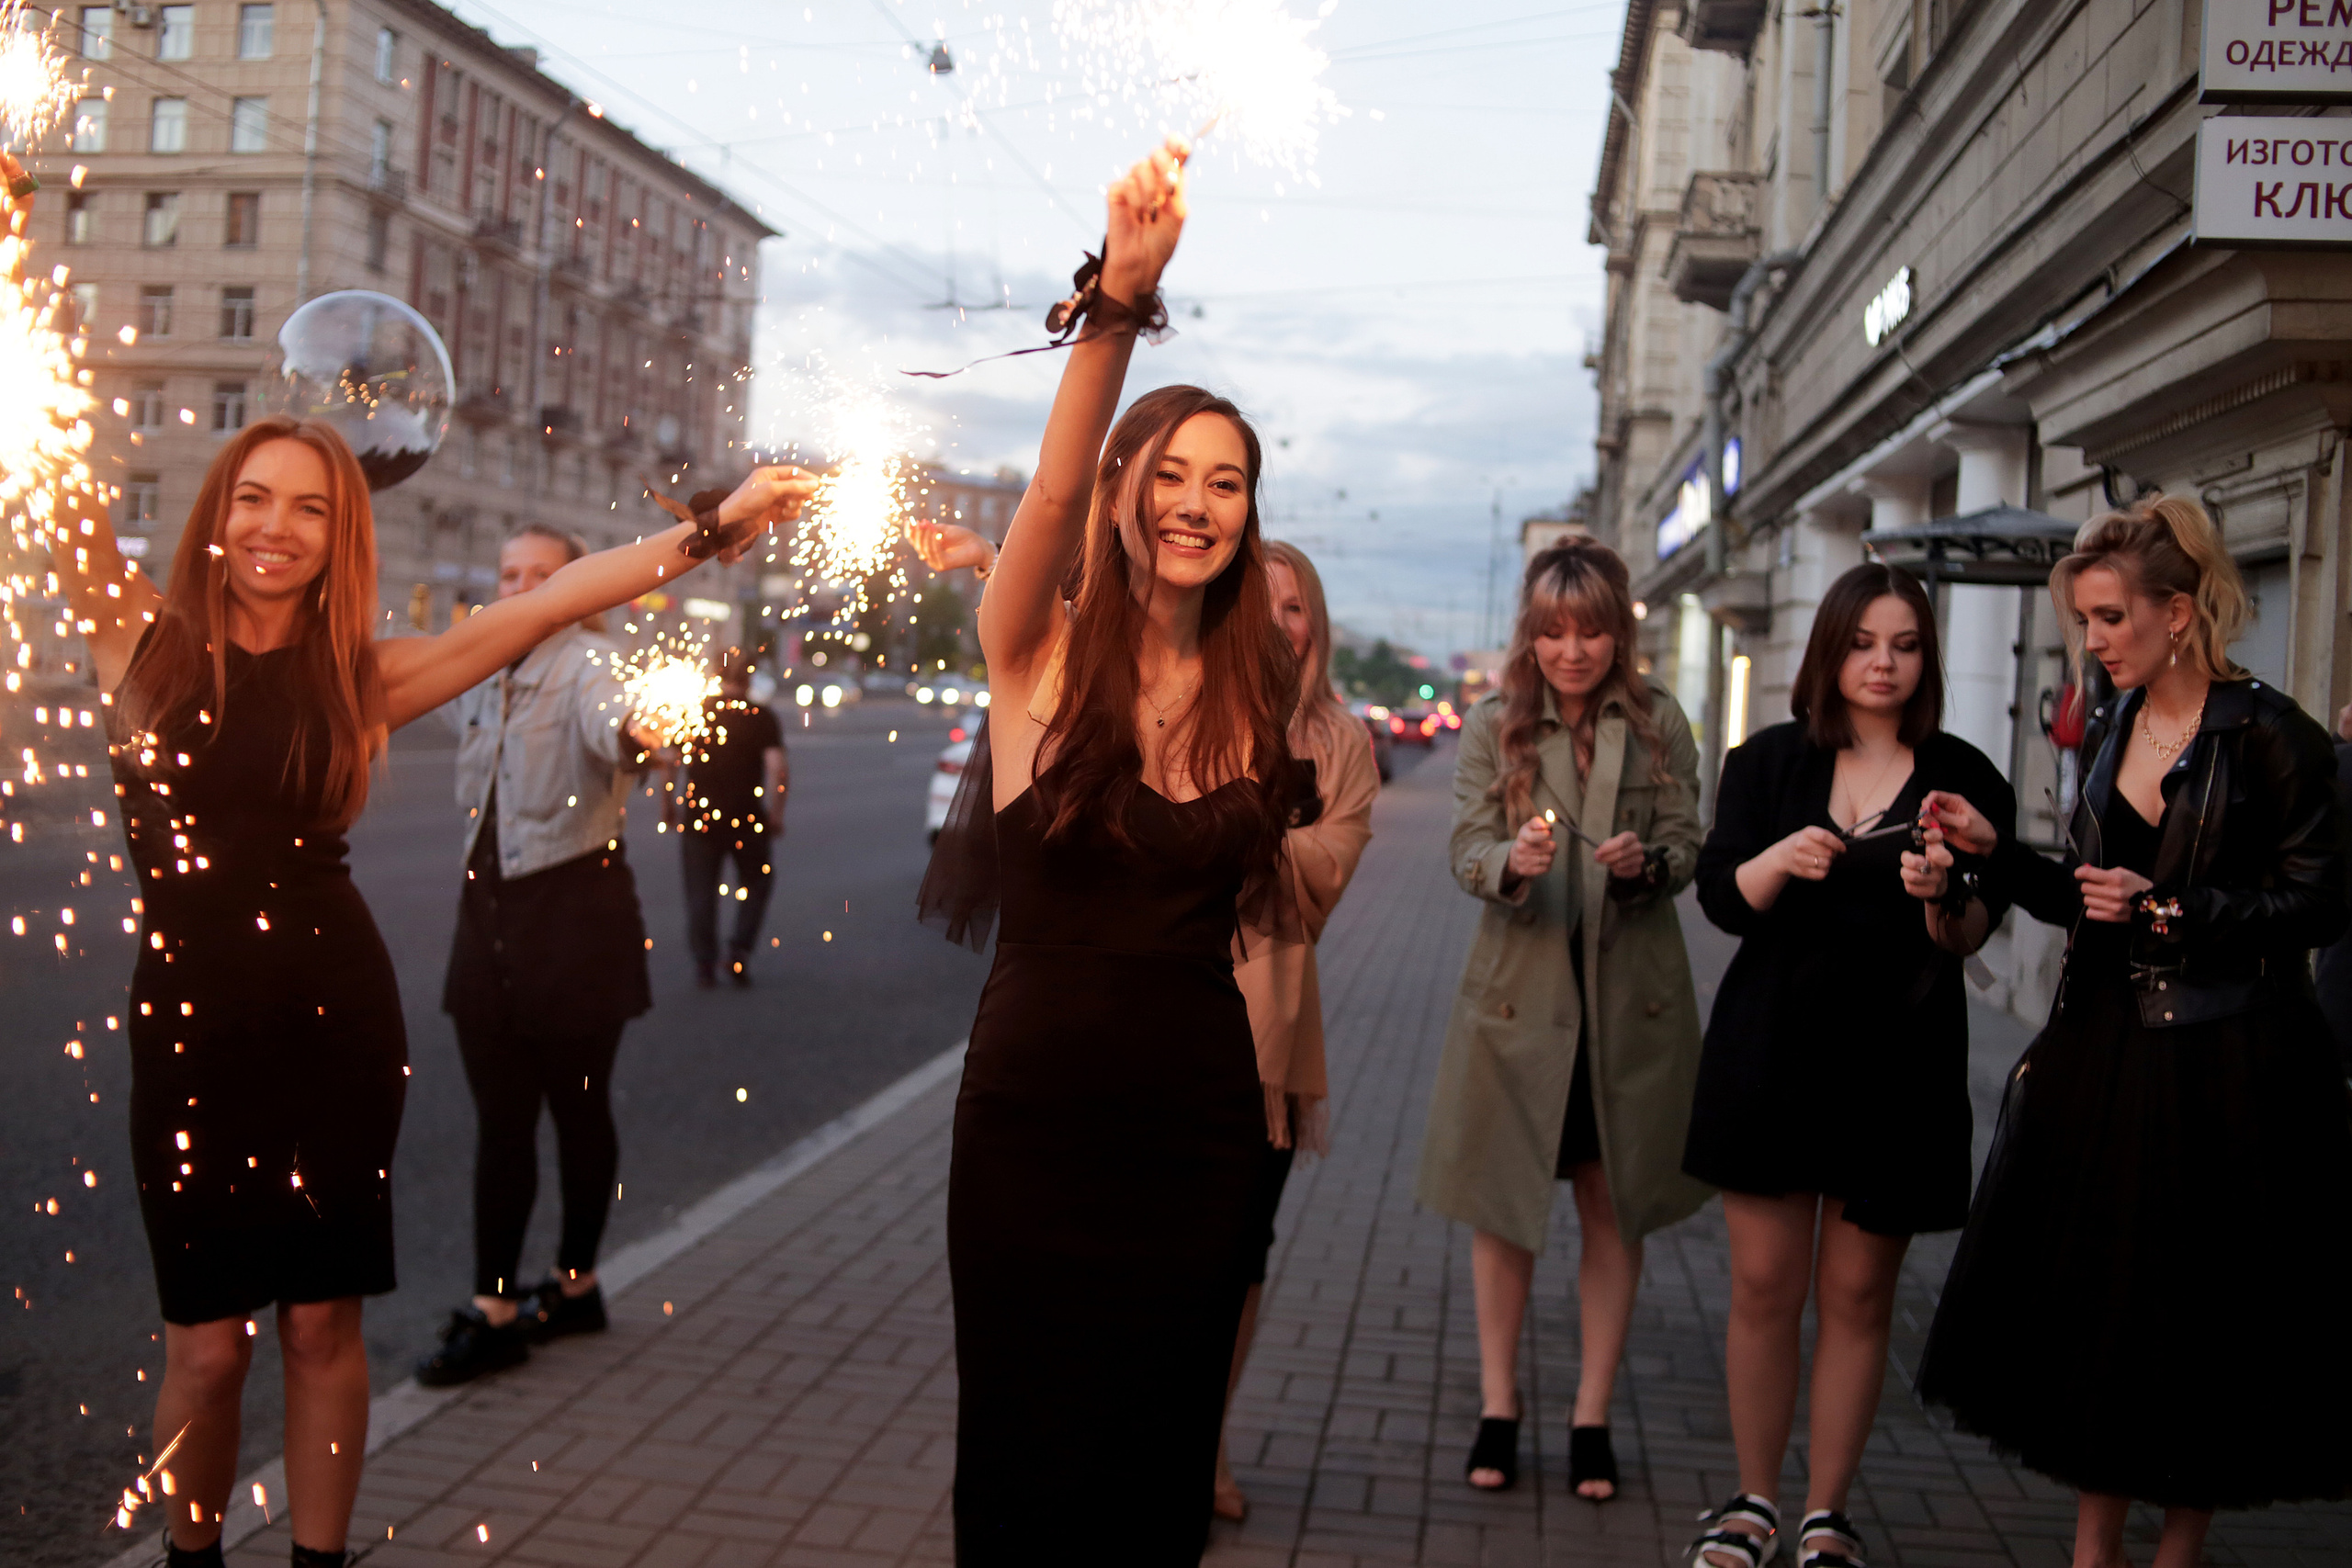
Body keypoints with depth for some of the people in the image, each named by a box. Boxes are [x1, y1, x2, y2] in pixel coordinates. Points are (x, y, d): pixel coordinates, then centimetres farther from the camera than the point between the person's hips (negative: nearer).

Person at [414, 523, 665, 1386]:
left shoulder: (586, 659, -13)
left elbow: (604, 709, -38)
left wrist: (632, 731, -56)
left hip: (575, 909, -6)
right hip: (489, 903, 6)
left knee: (578, 1106, 7)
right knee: (499, 1116, 6)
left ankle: (574, 1282, 23)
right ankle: (493, 1307, 10)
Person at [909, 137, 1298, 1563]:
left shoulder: (1252, 694, 4)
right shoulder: (1042, 655, -6)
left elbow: (1257, 903, 10)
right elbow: (1054, 488, -25)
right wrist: (1119, 299, -38)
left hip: (1202, 1120, 3)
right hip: (1035, 1109, -3)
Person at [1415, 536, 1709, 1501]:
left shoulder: (1659, 724, 1)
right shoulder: (1492, 724, -1)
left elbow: (1688, 847, 1)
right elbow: (1466, 853, -6)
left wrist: (1646, 861, -21)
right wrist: (1513, 863, -28)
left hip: (1631, 995, 1)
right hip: (1519, 988, 0)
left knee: (1614, 1206, 9)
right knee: (1503, 1203, 9)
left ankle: (1592, 1416, 23)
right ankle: (1498, 1405, 25)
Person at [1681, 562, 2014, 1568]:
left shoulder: (1961, 778, 2)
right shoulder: (1769, 761, 6)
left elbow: (1976, 935, -4)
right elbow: (1720, 899, -2)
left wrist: (1944, 897, -26)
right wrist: (1778, 861, -22)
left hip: (1897, 1061, -1)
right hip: (1771, 1048, 1)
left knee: (1857, 1294, 6)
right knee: (1764, 1285, 5)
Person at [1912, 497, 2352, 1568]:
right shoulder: (2109, 730, 8)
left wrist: (2169, 908, -18)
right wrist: (1997, 851, -2)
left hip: (2222, 1065, -6)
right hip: (2101, 1047, 6)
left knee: (2204, 1313, 5)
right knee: (2091, 1299, 10)